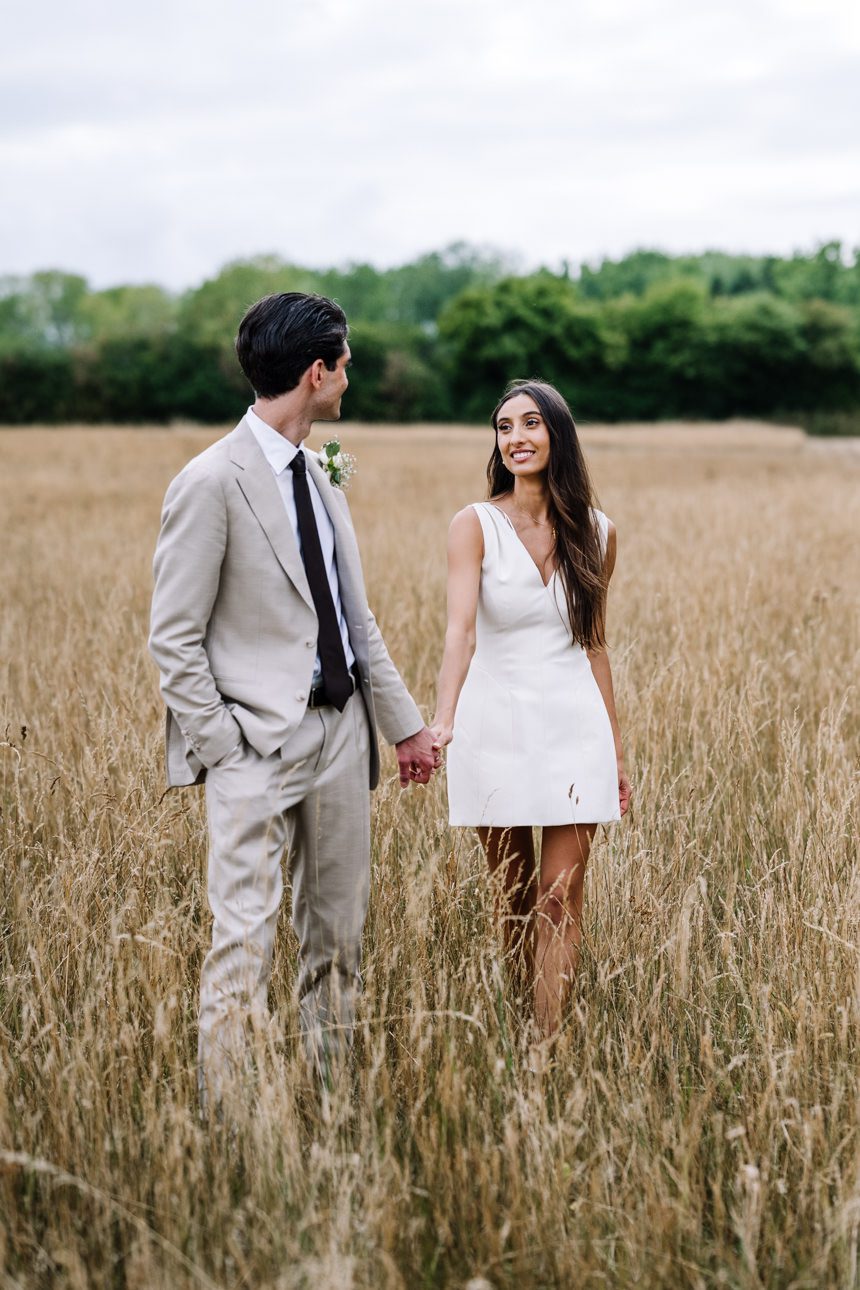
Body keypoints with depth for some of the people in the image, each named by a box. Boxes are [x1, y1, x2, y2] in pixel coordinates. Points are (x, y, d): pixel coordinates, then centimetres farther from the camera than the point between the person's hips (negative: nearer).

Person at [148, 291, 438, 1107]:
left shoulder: (319, 476, 12)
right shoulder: (211, 483, -11)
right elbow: (174, 640, -10)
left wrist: (403, 722, 16)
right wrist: (221, 753, -14)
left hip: (341, 732, 8)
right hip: (258, 741, -8)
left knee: (337, 935, 12)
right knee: (244, 938, -10)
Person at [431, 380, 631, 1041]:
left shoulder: (596, 533, 5)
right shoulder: (475, 525, -4)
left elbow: (594, 646, 12)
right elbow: (461, 628, -18)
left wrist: (618, 751, 13)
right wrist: (441, 721, -34)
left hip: (574, 727, 1)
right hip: (495, 728, -1)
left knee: (560, 897, -4)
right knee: (514, 898, 10)